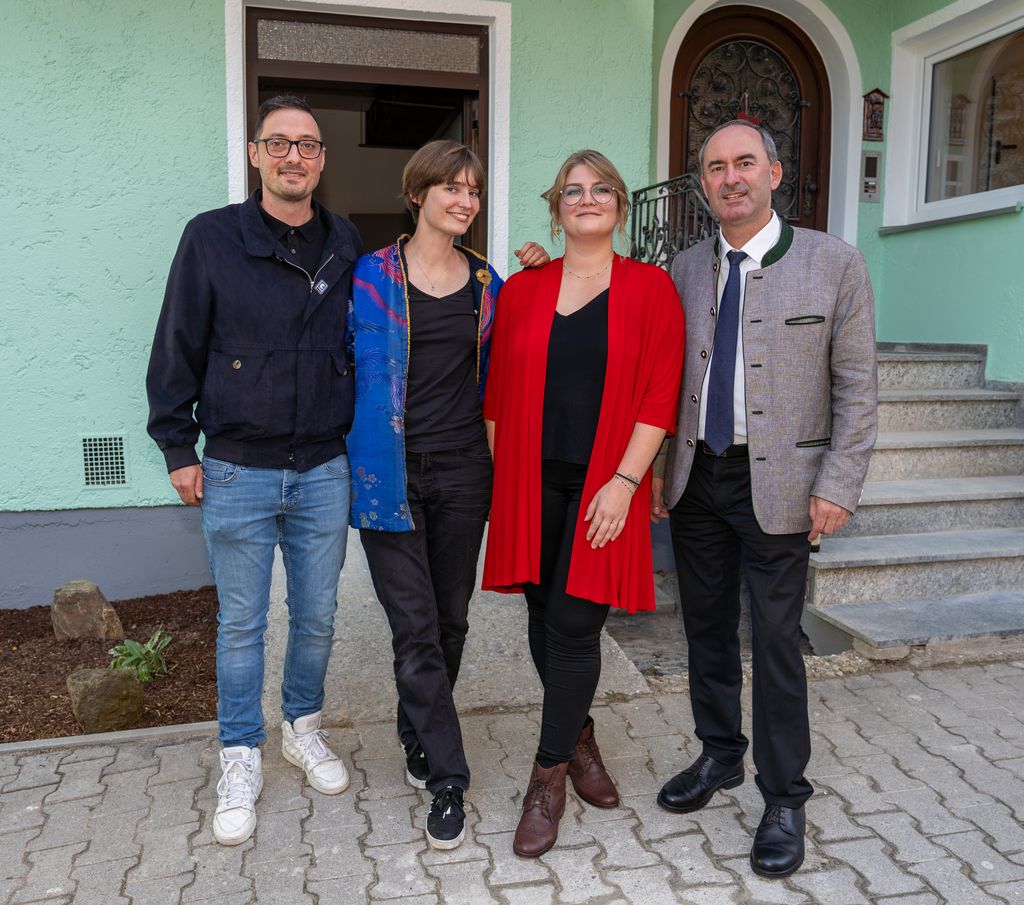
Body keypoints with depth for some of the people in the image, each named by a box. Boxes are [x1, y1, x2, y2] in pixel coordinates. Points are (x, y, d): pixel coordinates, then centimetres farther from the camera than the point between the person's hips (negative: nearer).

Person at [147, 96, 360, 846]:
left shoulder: (346, 245, 4)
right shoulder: (212, 238, -4)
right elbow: (177, 348, -1)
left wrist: (363, 438, 12)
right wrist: (178, 446, -2)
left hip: (323, 471, 2)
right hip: (237, 473, -2)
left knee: (317, 616, 14)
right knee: (242, 624, 9)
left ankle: (304, 728, 37)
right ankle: (242, 761, 27)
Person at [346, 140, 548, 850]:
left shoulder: (488, 281, 9)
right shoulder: (373, 274, -1)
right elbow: (353, 364, 3)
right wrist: (363, 459, 0)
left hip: (462, 469, 4)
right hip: (391, 467, -3)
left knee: (450, 618, 12)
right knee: (416, 627, -4)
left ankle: (420, 739, 36)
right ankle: (447, 779, 9)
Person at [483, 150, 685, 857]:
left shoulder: (650, 288, 1)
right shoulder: (522, 290, 9)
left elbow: (659, 396, -6)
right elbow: (499, 394, 10)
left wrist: (625, 482, -13)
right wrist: (502, 475, 4)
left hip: (604, 487, -3)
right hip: (532, 484, 3)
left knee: (573, 627, -4)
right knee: (545, 621, 10)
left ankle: (549, 777, 14)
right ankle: (579, 738, 33)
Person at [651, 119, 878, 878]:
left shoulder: (833, 263, -5)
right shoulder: (685, 270, 6)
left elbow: (857, 387, -5)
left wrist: (839, 486, -11)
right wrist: (657, 469, 4)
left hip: (776, 483, -4)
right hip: (696, 478, 4)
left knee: (776, 641, 3)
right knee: (706, 629, 15)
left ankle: (784, 798, 21)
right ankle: (720, 756, 36)